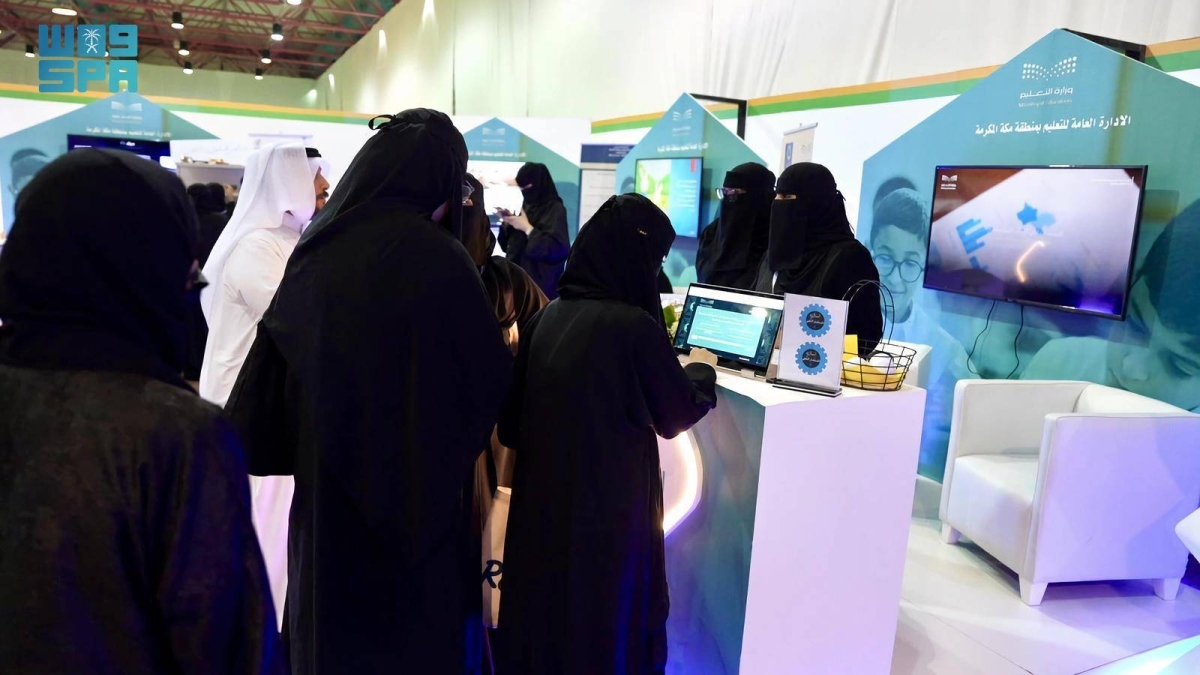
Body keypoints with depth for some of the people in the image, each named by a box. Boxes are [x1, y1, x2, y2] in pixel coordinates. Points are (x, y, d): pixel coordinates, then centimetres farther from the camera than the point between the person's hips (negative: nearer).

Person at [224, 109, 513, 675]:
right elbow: (489, 382, -12)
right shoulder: (437, 259, -18)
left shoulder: (316, 250, -1)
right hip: (414, 499, -5)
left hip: (325, 494, 6)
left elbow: (266, 383, 4)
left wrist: (310, 449, 15)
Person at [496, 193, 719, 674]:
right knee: (606, 618, 14)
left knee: (542, 605, 21)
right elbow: (677, 415, -3)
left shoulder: (548, 316, -2)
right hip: (609, 504, -6)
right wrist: (703, 371, 15)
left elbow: (512, 420, 6)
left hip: (542, 495, 6)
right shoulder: (636, 327, -20)